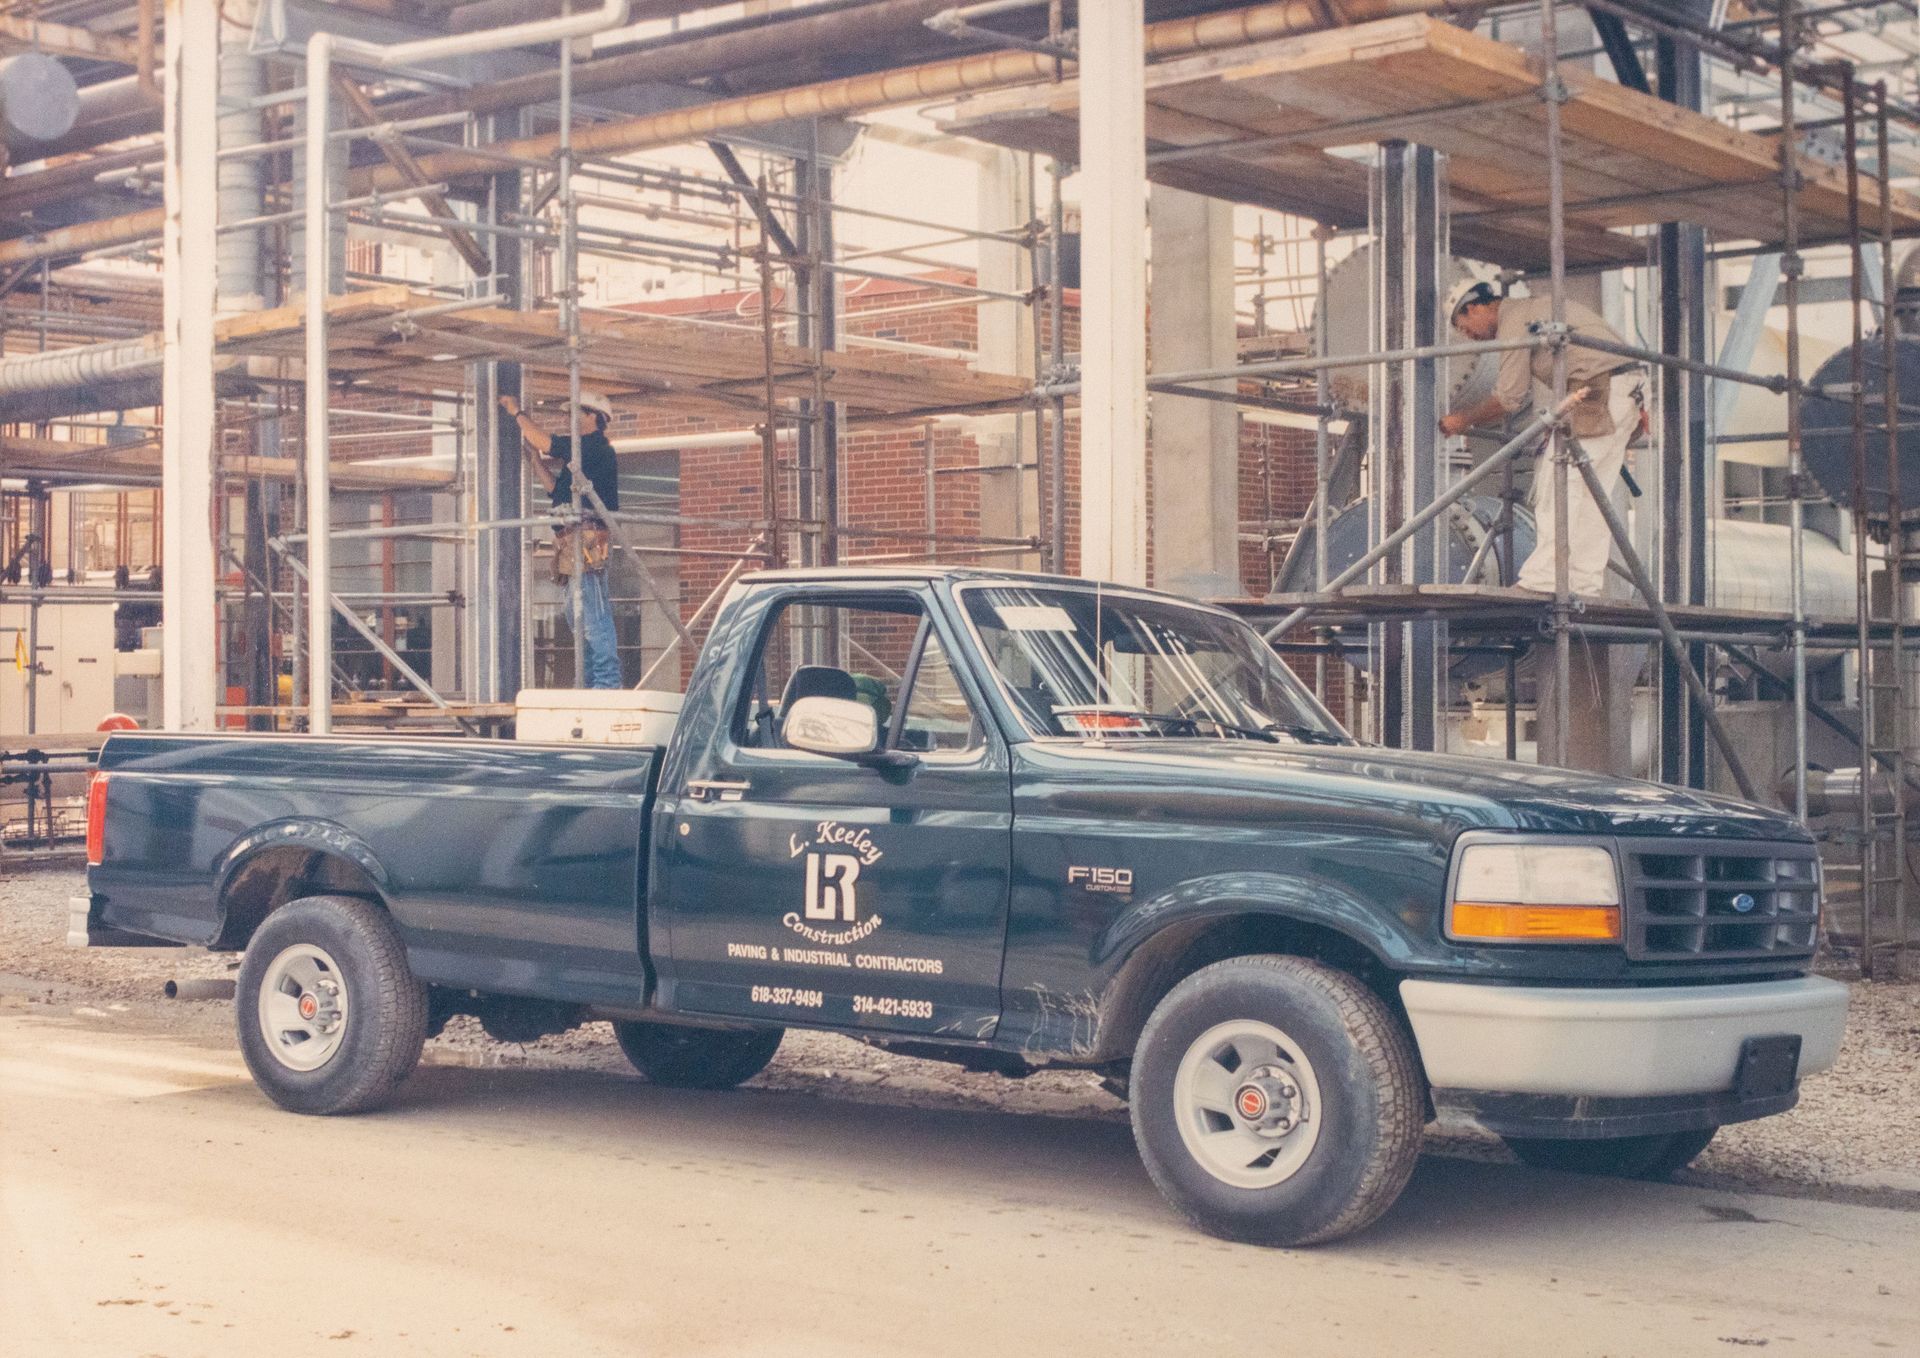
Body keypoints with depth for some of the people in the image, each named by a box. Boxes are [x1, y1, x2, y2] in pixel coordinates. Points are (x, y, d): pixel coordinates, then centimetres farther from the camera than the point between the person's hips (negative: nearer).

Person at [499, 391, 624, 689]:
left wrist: (518, 413, 1)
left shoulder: (596, 446, -5)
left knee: (592, 611, -14)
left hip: (586, 538, -11)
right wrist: (534, 456, 21)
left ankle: (607, 679, -17)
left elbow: (546, 442, -10)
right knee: (578, 612, 11)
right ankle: (593, 680, 13)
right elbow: (554, 488, 24)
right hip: (574, 542, 11)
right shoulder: (582, 453, 25)